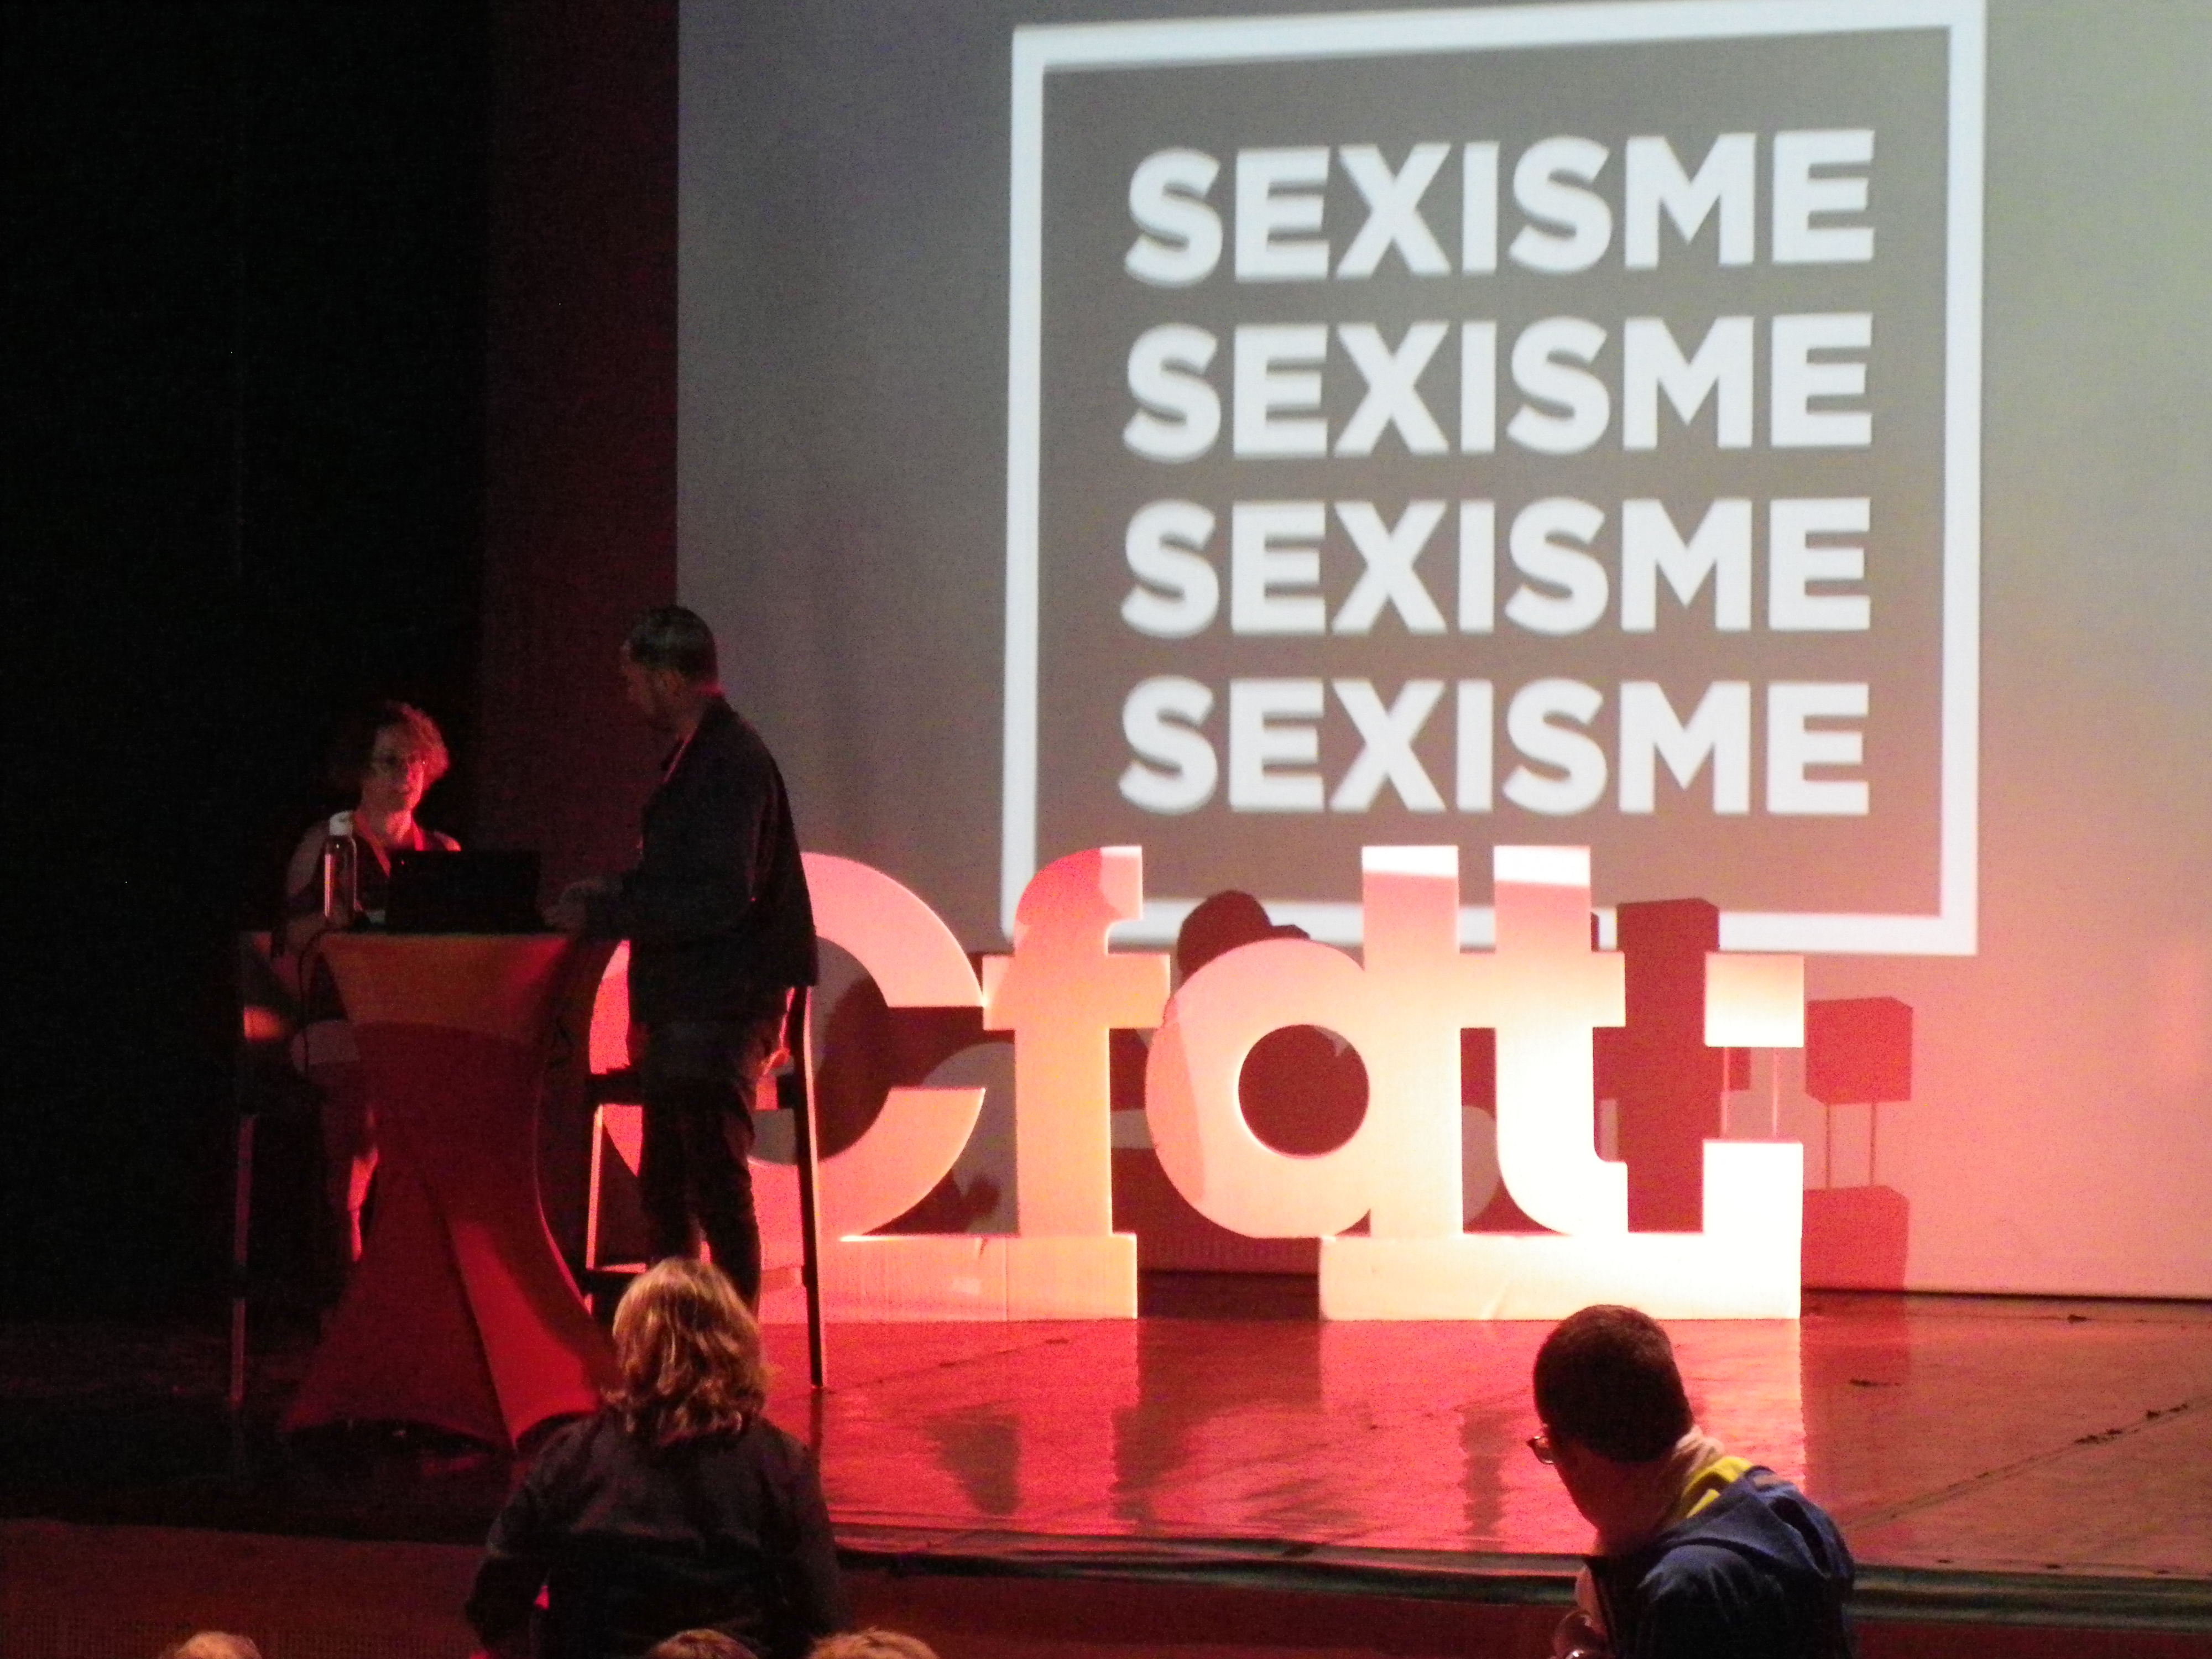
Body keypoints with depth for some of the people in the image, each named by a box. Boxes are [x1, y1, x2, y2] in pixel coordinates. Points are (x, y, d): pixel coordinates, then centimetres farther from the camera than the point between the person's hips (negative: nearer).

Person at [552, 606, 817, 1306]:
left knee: (715, 1182, -10)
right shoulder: (695, 756, 16)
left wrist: (604, 915, -18)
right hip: (686, 1010, 11)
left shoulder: (732, 761, -16)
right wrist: (614, 893, 12)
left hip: (721, 1012, -11)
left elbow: (722, 898, -23)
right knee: (665, 1189, 14)